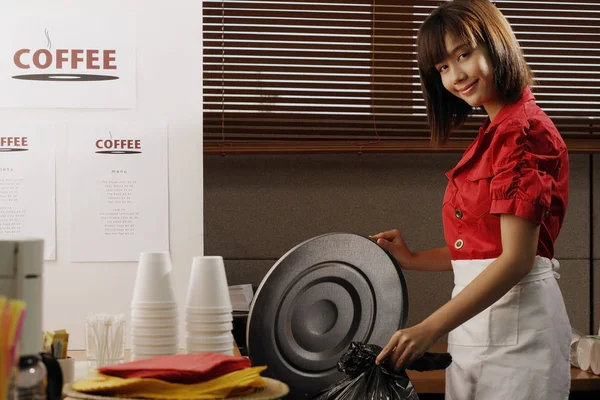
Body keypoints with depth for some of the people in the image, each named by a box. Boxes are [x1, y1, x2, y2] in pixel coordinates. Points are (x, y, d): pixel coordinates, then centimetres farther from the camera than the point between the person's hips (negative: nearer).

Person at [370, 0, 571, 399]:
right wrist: (413, 260, 14)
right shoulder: (495, 131, 15)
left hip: (515, 319, -9)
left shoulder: (523, 130, -14)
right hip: (480, 317, 9)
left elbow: (517, 259, -20)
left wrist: (430, 329, -24)